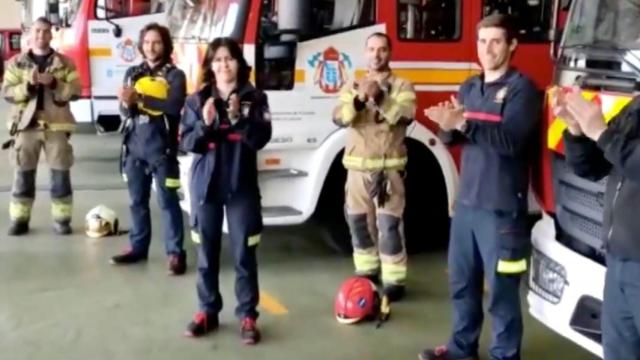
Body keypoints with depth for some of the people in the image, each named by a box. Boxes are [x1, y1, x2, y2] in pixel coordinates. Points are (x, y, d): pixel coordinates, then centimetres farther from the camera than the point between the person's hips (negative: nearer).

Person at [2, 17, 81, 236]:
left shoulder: (64, 63, 5)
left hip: (56, 125, 0)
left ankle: (61, 219, 12)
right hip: (26, 125, 1)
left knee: (60, 174, 2)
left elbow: (76, 91, -2)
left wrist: (54, 83, -18)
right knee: (23, 175, 5)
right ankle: (20, 219, 15)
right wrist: (28, 85, -17)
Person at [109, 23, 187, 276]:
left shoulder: (174, 75, -1)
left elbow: (174, 106, -18)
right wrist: (127, 104, -19)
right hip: (134, 147, 5)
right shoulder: (132, 73, 12)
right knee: (137, 200, 12)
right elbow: (124, 112, 5)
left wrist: (139, 98, -23)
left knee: (167, 201, -2)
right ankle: (138, 248, 24)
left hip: (161, 148, -4)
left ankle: (175, 253, 2)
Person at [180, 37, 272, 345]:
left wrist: (238, 118, -22)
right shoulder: (197, 100, 4)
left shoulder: (254, 98, 0)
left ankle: (247, 315, 11)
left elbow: (261, 139, -9)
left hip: (241, 185, -2)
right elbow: (187, 143, 0)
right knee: (206, 252, 9)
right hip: (205, 184, 2)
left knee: (244, 253, 1)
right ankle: (207, 311, 22)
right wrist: (205, 124, -18)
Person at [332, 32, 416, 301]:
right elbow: (339, 118, -5)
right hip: (358, 167, 4)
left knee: (389, 224, -6)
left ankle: (394, 280, 2)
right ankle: (367, 271, 27)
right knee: (358, 221, 11)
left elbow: (405, 116, -16)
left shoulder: (401, 86, 2)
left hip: (389, 167, -4)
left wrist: (380, 97, -29)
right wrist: (359, 100, -24)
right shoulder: (353, 86, 11)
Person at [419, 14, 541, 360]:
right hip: (466, 201, 6)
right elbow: (453, 137, 9)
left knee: (501, 288, 1)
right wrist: (450, 126, -14)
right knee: (462, 280, 15)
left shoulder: (522, 88, -6)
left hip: (501, 207, -6)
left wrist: (464, 123, -30)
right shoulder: (469, 87, 14)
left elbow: (511, 139, -20)